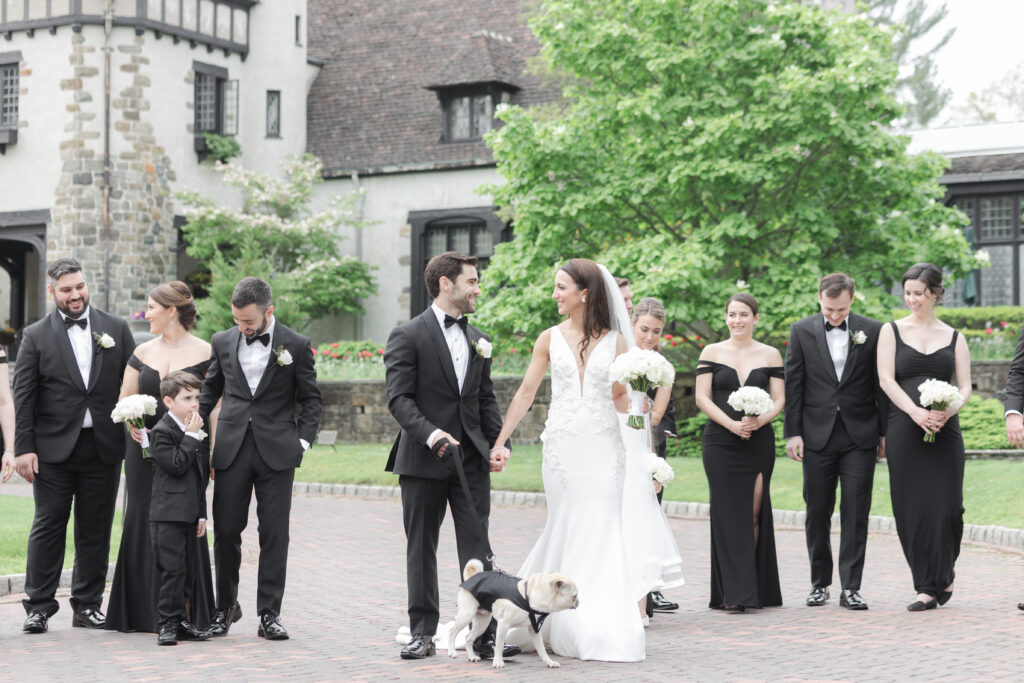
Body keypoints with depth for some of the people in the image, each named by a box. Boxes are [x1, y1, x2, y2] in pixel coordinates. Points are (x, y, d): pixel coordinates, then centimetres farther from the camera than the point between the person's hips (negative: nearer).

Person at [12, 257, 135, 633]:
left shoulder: (116, 329, 7)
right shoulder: (36, 336, 2)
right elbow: (23, 397, -1)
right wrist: (23, 448, -7)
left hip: (103, 447, 2)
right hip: (54, 449, -2)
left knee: (96, 529, 8)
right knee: (48, 525, 1)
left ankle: (87, 604, 18)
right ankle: (39, 606, 9)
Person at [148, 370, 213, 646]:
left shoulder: (196, 432, 16)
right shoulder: (162, 431, -8)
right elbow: (177, 465, -20)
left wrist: (202, 513, 15)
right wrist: (192, 436, -14)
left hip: (189, 514, 8)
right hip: (168, 514, -8)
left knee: (183, 569, 11)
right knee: (172, 569, -8)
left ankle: (181, 622, 16)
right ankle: (169, 623, -3)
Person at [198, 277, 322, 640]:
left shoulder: (296, 345, 0)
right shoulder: (222, 342, 7)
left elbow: (312, 399, 6)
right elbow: (208, 393, 16)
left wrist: (301, 441, -3)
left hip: (276, 452, -2)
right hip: (232, 449, 2)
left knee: (274, 534, 0)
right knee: (226, 531, 3)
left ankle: (269, 614, 6)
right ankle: (226, 606, 20)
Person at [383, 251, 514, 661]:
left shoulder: (477, 339, 15)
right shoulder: (408, 336, -4)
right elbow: (399, 398, -11)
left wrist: (498, 443, 3)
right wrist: (430, 434, -25)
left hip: (472, 459, 4)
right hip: (423, 459, -4)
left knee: (477, 549, 0)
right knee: (421, 549, 6)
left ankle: (485, 632, 0)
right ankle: (423, 633, 14)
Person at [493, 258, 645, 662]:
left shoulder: (616, 342, 2)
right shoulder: (550, 339, 5)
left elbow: (620, 398, 9)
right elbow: (526, 393, 7)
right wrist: (498, 442, 3)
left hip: (602, 447, -1)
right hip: (561, 446, 1)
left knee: (601, 533, -3)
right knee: (564, 530, 2)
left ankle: (603, 628, 4)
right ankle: (567, 627, 14)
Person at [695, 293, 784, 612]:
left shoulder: (770, 355, 8)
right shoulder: (711, 352, 5)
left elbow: (779, 399, 5)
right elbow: (702, 398, 0)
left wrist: (760, 420, -15)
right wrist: (732, 424, -13)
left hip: (759, 442, 1)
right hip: (720, 442, -1)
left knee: (755, 513, -1)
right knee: (728, 513, -5)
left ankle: (755, 589, 7)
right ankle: (732, 594, -4)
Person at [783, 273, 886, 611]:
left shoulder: (872, 331, 2)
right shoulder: (802, 330, 3)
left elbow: (881, 383, 5)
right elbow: (793, 384, 3)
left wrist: (885, 432, 3)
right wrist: (792, 433, -2)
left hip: (859, 435, -1)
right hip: (817, 434, 1)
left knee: (856, 512, -2)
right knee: (817, 512, 7)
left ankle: (850, 588, 2)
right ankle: (820, 582, 19)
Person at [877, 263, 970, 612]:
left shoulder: (954, 337, 13)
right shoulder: (892, 331, 8)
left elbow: (965, 386, 8)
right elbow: (886, 379, -3)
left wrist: (948, 411, -14)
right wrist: (916, 413, -17)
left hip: (945, 430, 1)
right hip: (905, 431, -1)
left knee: (946, 507, -6)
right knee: (912, 509, -3)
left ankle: (935, 584, 13)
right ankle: (933, 584, 9)